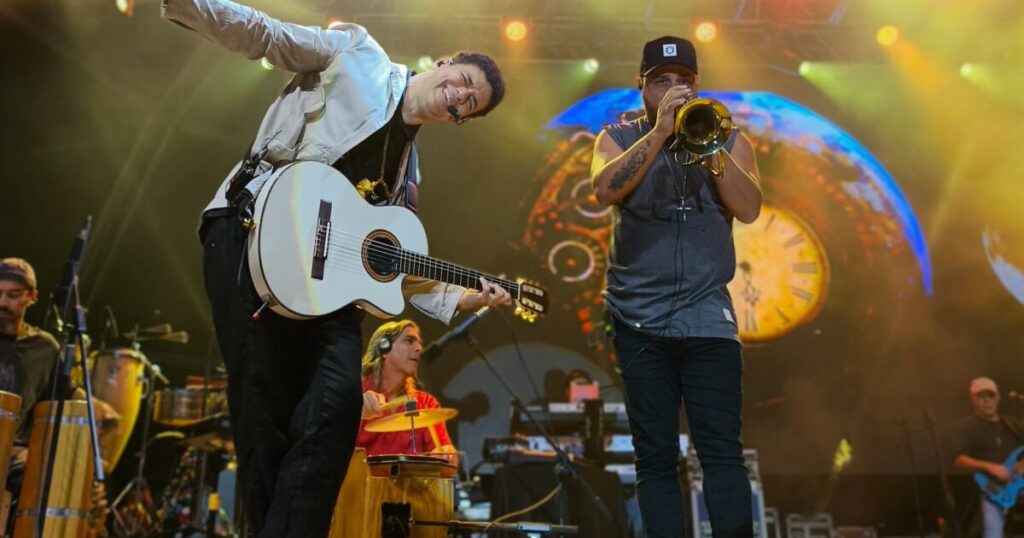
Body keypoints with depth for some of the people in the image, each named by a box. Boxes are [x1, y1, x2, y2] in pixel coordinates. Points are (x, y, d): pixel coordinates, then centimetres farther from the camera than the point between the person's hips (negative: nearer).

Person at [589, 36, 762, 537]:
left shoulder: (728, 139, 11)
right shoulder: (618, 138, 10)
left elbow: (749, 208, -5)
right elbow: (605, 190, -12)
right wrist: (660, 131, -16)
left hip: (707, 316, 0)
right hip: (639, 319, 0)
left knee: (722, 452, -5)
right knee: (655, 458, 5)